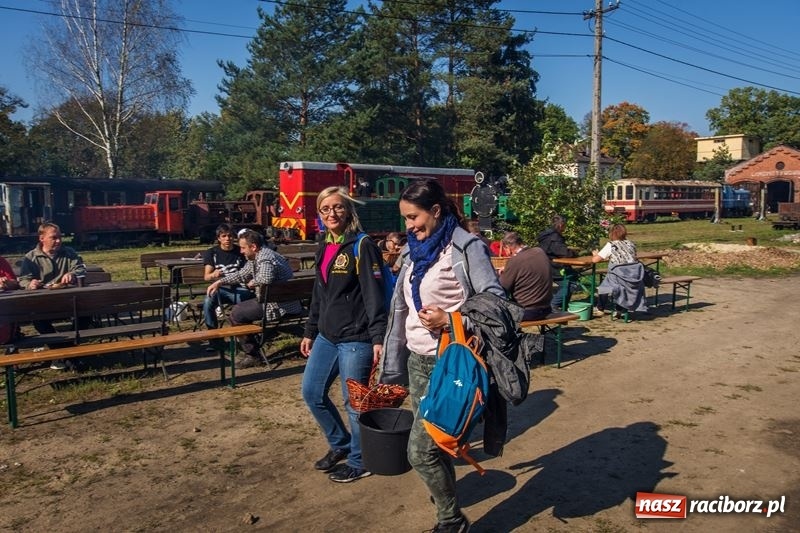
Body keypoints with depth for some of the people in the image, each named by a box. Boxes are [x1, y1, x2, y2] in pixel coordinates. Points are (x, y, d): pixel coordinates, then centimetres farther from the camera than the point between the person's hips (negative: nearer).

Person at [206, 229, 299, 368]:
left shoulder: (265, 258, -21)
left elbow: (265, 279, -41)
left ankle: (253, 355, -2)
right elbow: (241, 274, 25)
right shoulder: (255, 257, 13)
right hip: (273, 299, 11)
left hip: (281, 305, -11)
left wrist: (252, 283, -19)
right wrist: (219, 282, 14)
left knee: (236, 314, -10)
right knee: (240, 307, 22)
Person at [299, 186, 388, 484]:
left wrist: (378, 338, -24)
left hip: (355, 339, -8)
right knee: (312, 392, 13)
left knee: (354, 402, 3)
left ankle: (359, 461, 25)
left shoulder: (362, 246, -11)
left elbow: (374, 295, -17)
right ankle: (339, 443, 35)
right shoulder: (324, 247, 12)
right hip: (326, 337, 8)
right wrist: (310, 332, 19)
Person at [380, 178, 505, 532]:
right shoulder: (417, 250, 11)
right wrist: (391, 361, 16)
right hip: (417, 360, 8)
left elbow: (496, 301, -13)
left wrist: (449, 320, -23)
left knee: (420, 451, -5)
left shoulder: (465, 247, -12)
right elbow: (403, 307, 15)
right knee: (433, 443, 15)